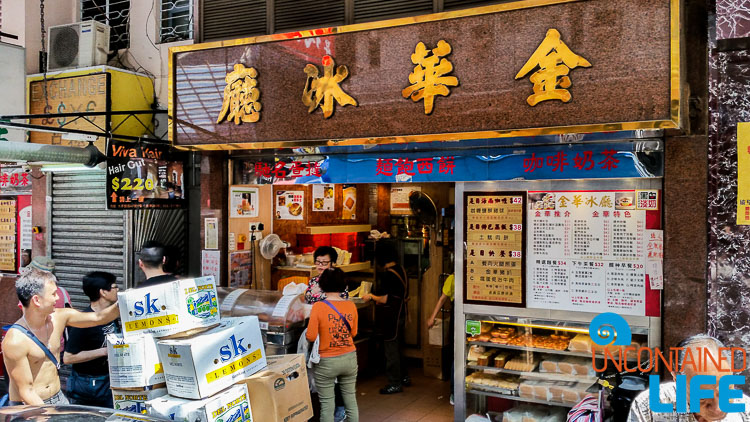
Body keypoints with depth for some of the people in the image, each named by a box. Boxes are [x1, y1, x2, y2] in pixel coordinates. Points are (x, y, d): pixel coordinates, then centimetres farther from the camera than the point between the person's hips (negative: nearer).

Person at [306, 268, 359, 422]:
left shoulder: (318, 307, -16)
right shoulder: (351, 305, -4)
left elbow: (311, 337, -14)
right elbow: (353, 333, 7)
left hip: (327, 362, -4)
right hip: (349, 358, 4)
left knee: (327, 405, 7)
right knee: (351, 400, 17)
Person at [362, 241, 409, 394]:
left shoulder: (387, 274, -22)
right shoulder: (401, 270, 7)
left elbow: (386, 299, -24)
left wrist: (371, 297, -11)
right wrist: (378, 298, 18)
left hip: (392, 317, -10)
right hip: (401, 314, 10)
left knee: (391, 349, 0)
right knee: (398, 347, 21)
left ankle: (395, 384, 8)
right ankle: (404, 377, 33)